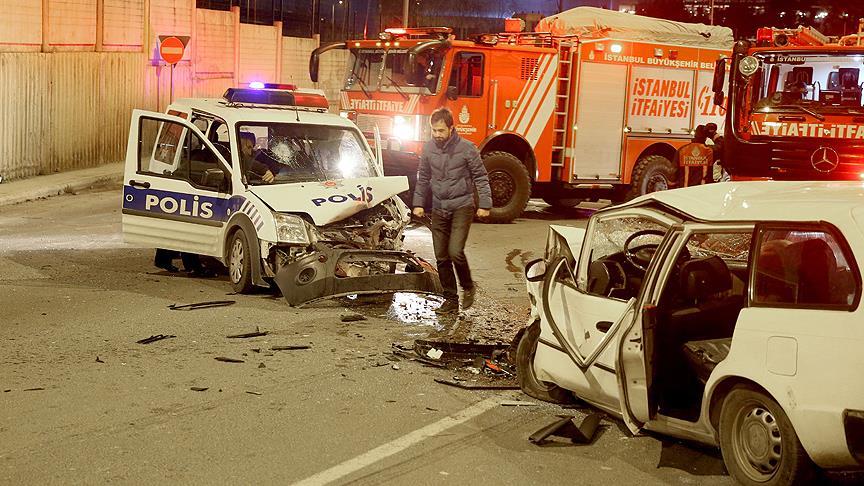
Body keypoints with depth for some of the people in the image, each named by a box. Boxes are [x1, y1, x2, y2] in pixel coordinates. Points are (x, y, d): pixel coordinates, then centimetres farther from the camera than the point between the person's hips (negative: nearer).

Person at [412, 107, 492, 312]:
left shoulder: (466, 148, -9)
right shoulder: (428, 148, 2)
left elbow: (480, 177, -3)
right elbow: (423, 178, 14)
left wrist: (485, 205, -6)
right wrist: (418, 203, 10)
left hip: (462, 206, -5)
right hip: (439, 209, 5)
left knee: (455, 251, -17)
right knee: (441, 257, 6)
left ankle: (468, 286, 9)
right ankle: (450, 298, 18)